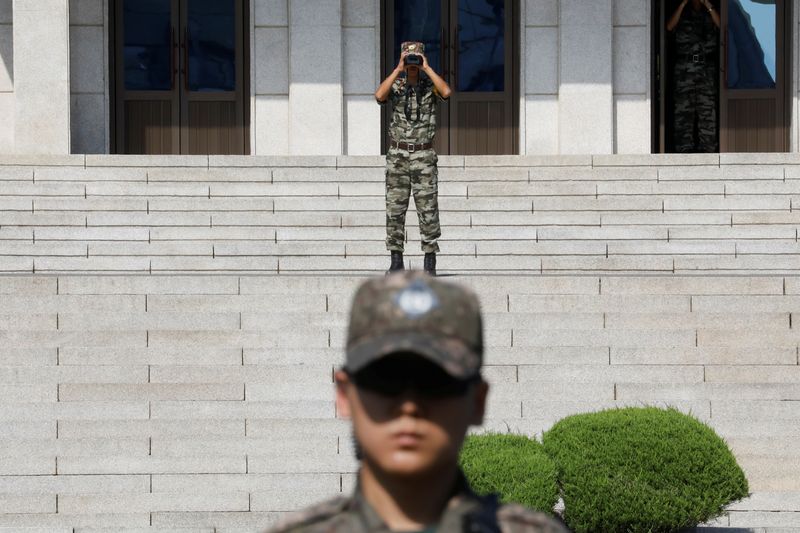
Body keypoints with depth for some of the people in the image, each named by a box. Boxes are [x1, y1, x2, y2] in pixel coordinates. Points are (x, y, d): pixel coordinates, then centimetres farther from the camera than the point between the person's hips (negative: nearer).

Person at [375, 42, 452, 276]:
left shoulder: (430, 84, 1)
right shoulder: (395, 84, 3)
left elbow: (446, 92, -22)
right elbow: (379, 96, -19)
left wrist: (427, 68, -19)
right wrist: (398, 69, -19)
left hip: (424, 156, -1)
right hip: (397, 155, 1)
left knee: (428, 210, -2)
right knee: (395, 209, 1)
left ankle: (430, 262, 3)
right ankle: (396, 261, 7)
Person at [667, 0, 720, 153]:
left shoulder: (710, 14, 16)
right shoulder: (682, 14, 15)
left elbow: (720, 25, -5)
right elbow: (670, 27, -4)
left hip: (707, 67, 0)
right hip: (685, 68, 0)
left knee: (708, 110, -5)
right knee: (683, 109, -4)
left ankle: (707, 148, -4)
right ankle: (684, 149, -3)